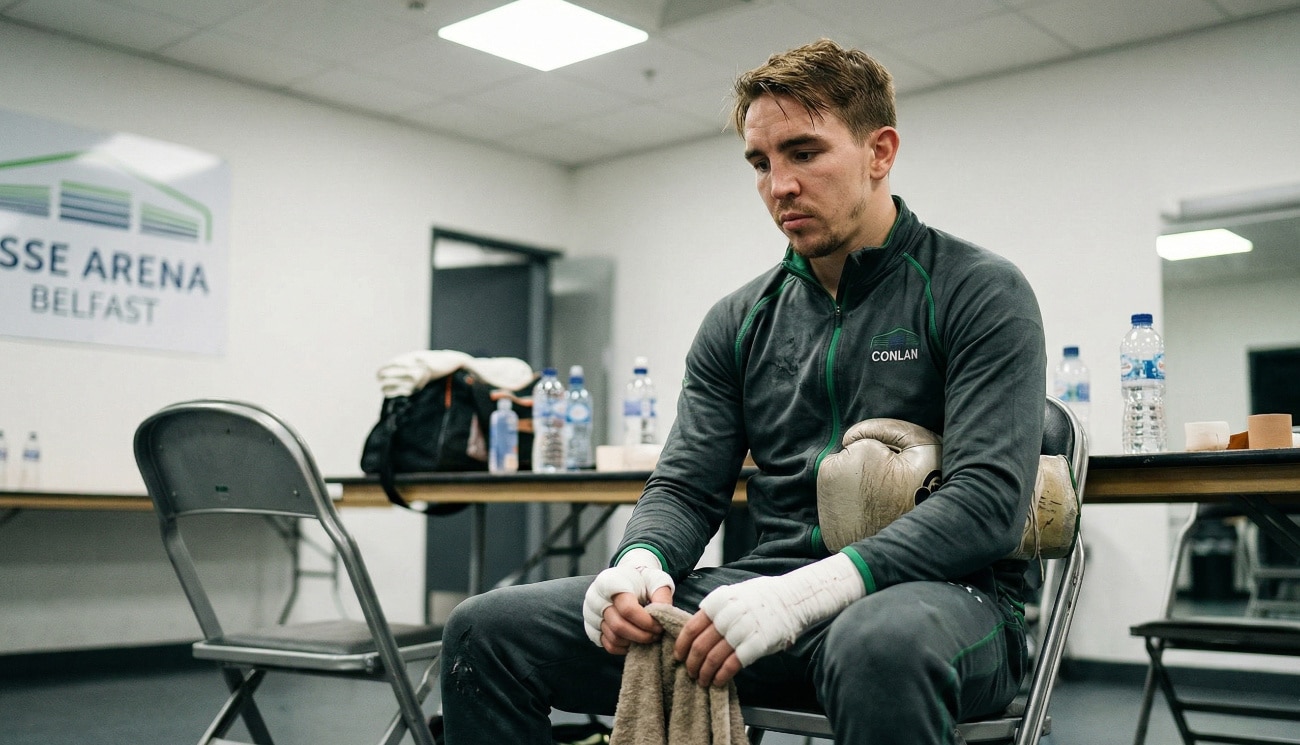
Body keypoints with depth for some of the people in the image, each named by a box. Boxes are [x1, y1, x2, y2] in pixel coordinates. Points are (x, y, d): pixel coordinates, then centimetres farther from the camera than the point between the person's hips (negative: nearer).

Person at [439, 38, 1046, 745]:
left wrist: (807, 592, -27)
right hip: (768, 586, 5)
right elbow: (686, 487, 12)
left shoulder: (981, 291, -2)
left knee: (880, 646, -44)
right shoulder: (739, 322, 14)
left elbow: (989, 498, -14)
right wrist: (641, 562, -13)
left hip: (942, 590, -4)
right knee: (487, 630, -8)